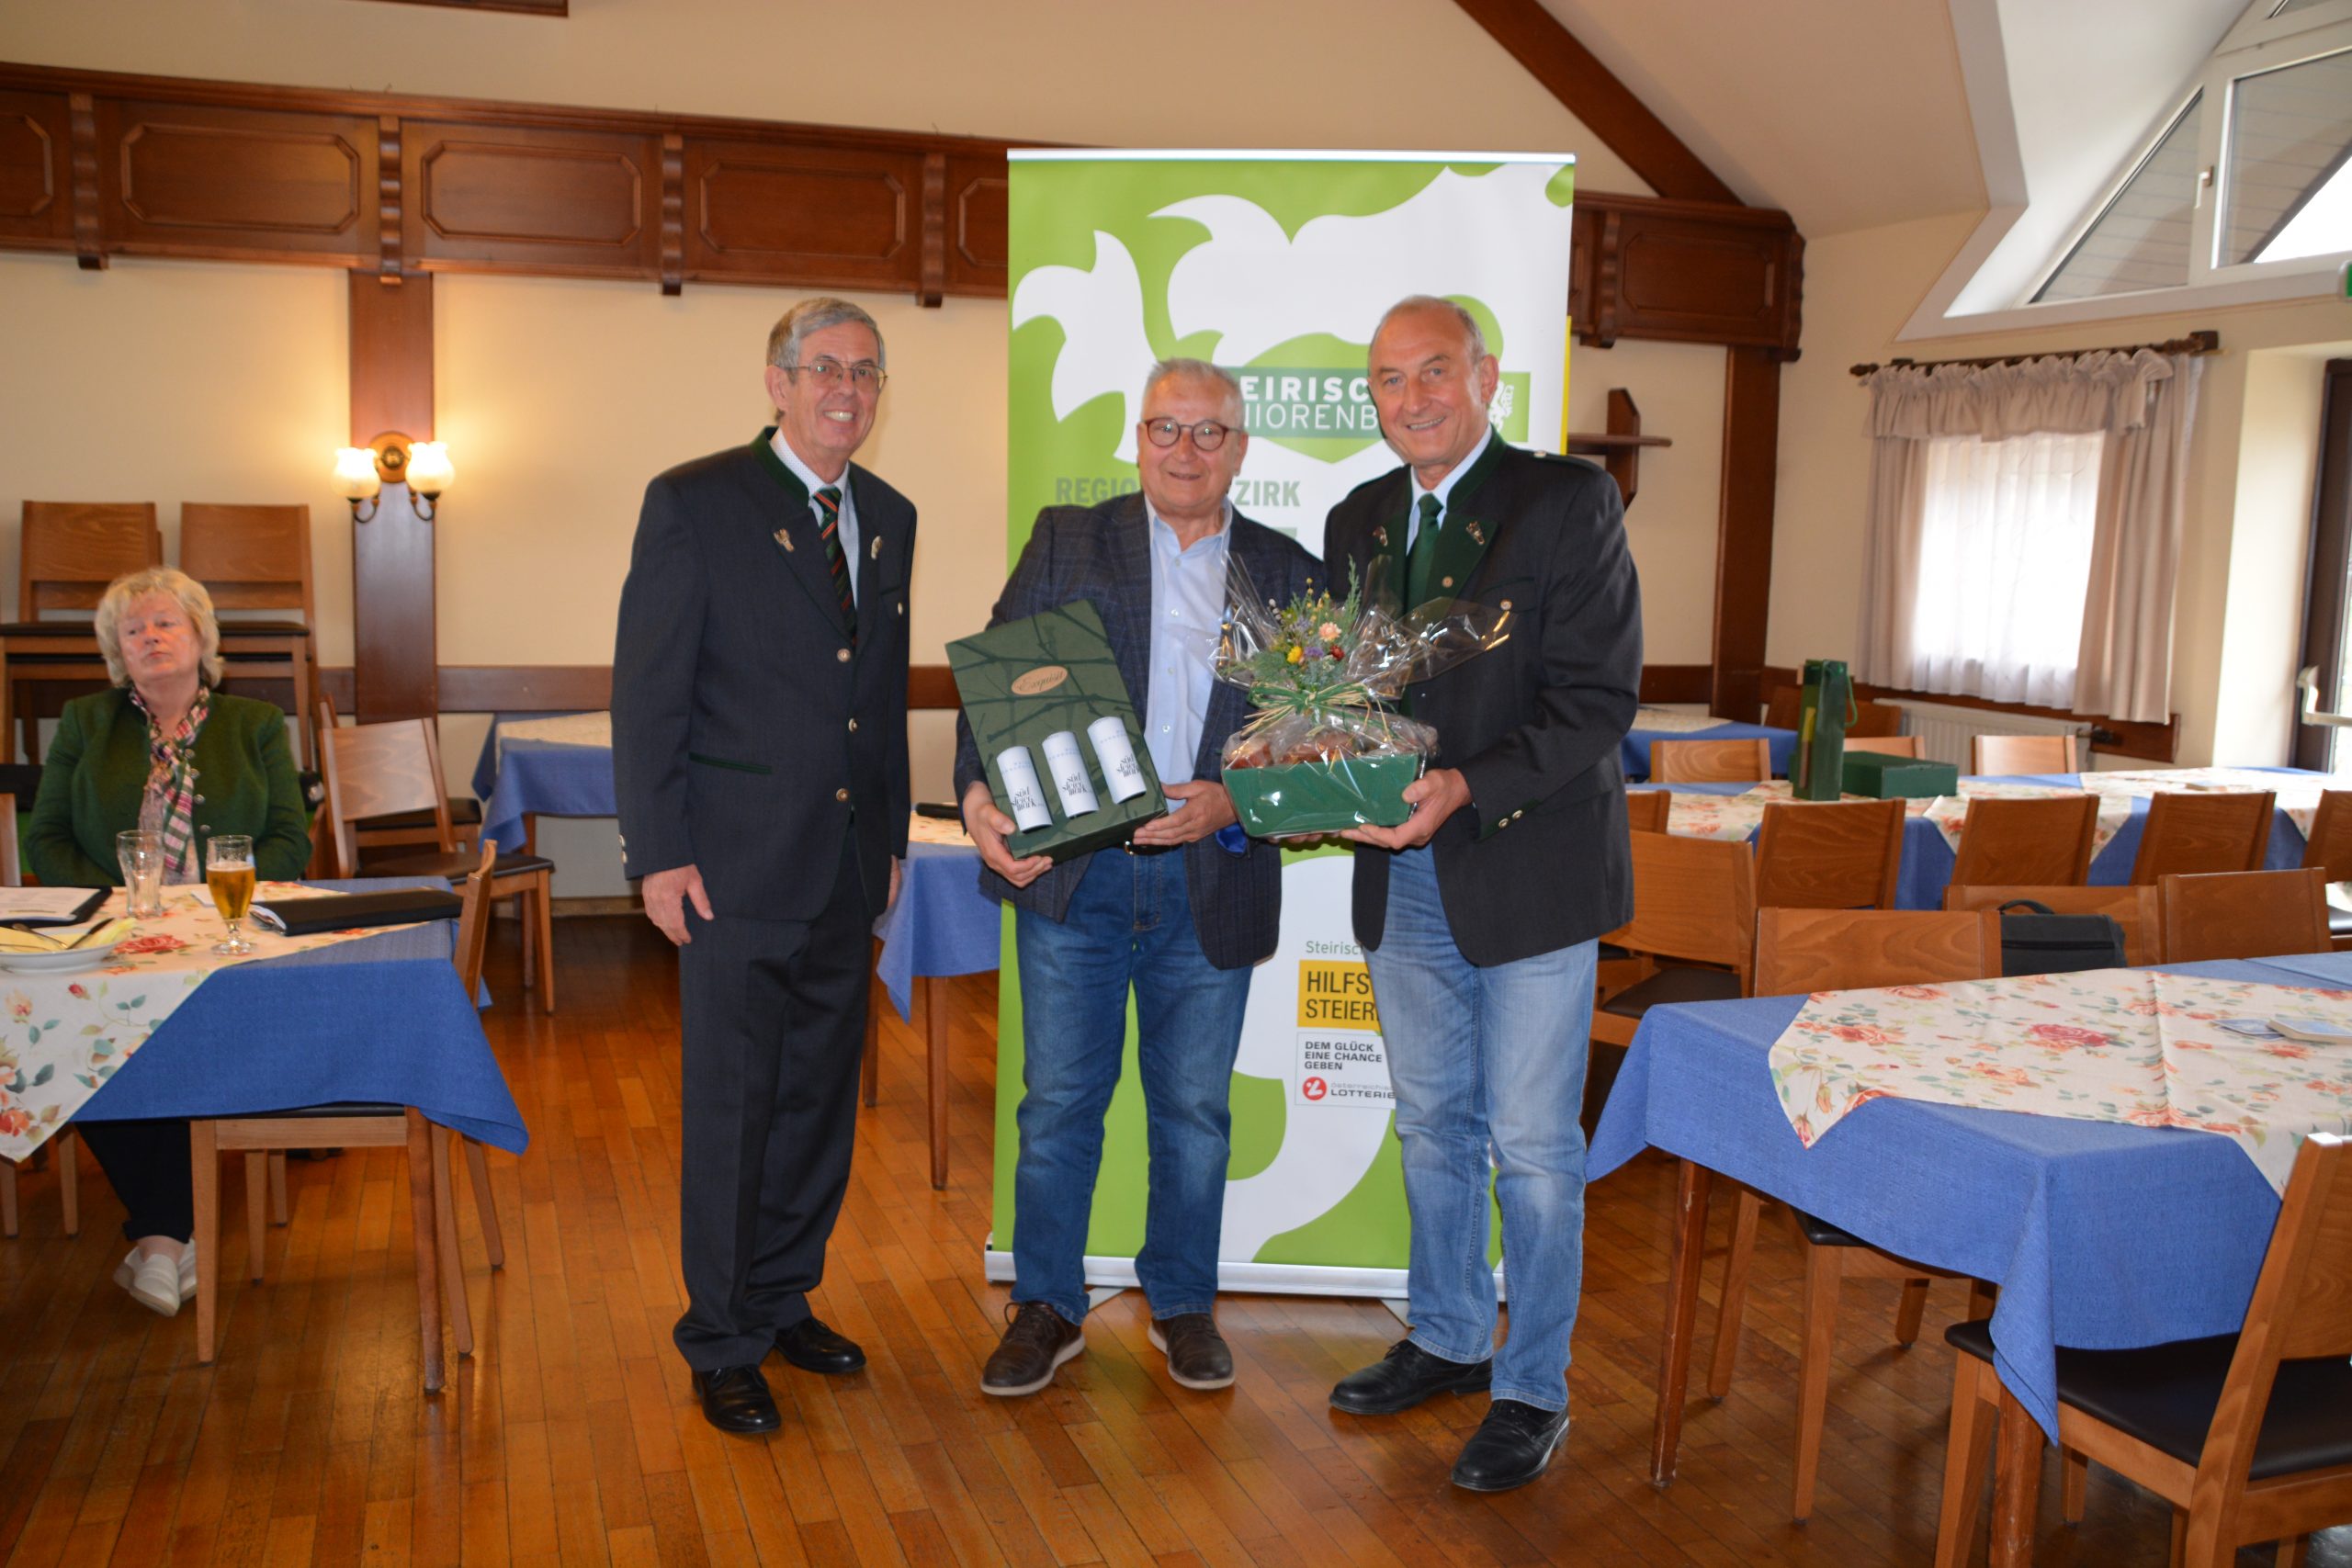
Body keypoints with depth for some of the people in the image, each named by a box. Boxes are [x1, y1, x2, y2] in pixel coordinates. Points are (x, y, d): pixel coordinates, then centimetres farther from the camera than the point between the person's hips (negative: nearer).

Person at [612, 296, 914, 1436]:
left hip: (848, 864, 6)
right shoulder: (693, 502, -5)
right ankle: (721, 1342, 18)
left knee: (821, 1096, 13)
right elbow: (647, 690, -7)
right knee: (731, 1106, 2)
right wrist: (658, 850, -12)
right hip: (738, 863, -5)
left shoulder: (889, 518, 12)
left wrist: (892, 836, 15)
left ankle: (784, 1300, 31)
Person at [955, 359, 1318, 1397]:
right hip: (1072, 874, -1)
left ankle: (1182, 1301, 30)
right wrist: (979, 794, -17)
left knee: (1194, 1105, 11)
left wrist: (1231, 803, -14)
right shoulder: (1065, 542, 6)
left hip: (1212, 883, 1)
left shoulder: (1287, 574, 7)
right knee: (1059, 1099, 7)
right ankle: (1047, 1309, 24)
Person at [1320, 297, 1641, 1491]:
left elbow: (1598, 699, -15)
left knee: (1531, 1145, 4)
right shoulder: (1357, 522, 10)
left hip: (1526, 873, -6)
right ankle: (1447, 1341, 37)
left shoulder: (1569, 504, -9)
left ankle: (1532, 1388, 20)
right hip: (1404, 878, 6)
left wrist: (1467, 788, -26)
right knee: (1431, 1125, 18)